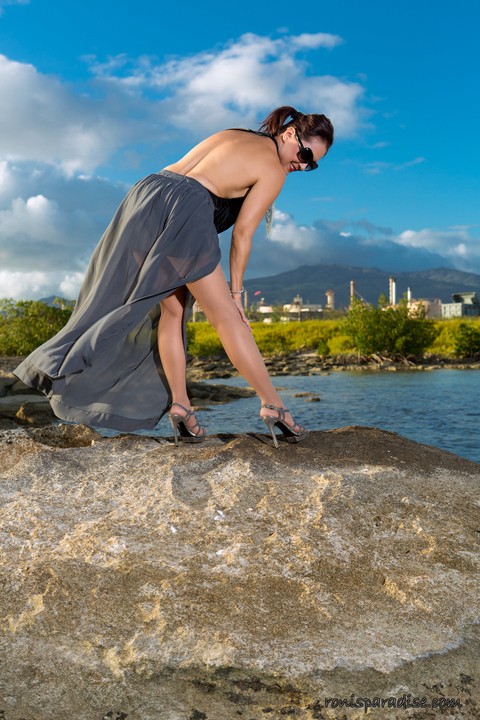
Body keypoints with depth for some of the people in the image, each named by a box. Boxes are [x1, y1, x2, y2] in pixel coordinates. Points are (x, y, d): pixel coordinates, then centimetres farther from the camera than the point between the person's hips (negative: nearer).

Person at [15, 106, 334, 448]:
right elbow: (243, 232, 1)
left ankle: (179, 406, 9)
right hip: (183, 212, -7)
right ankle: (274, 407, 1)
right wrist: (236, 290, 7)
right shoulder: (273, 170, 5)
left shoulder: (231, 135, 27)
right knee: (227, 317, -4)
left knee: (172, 310, 11)